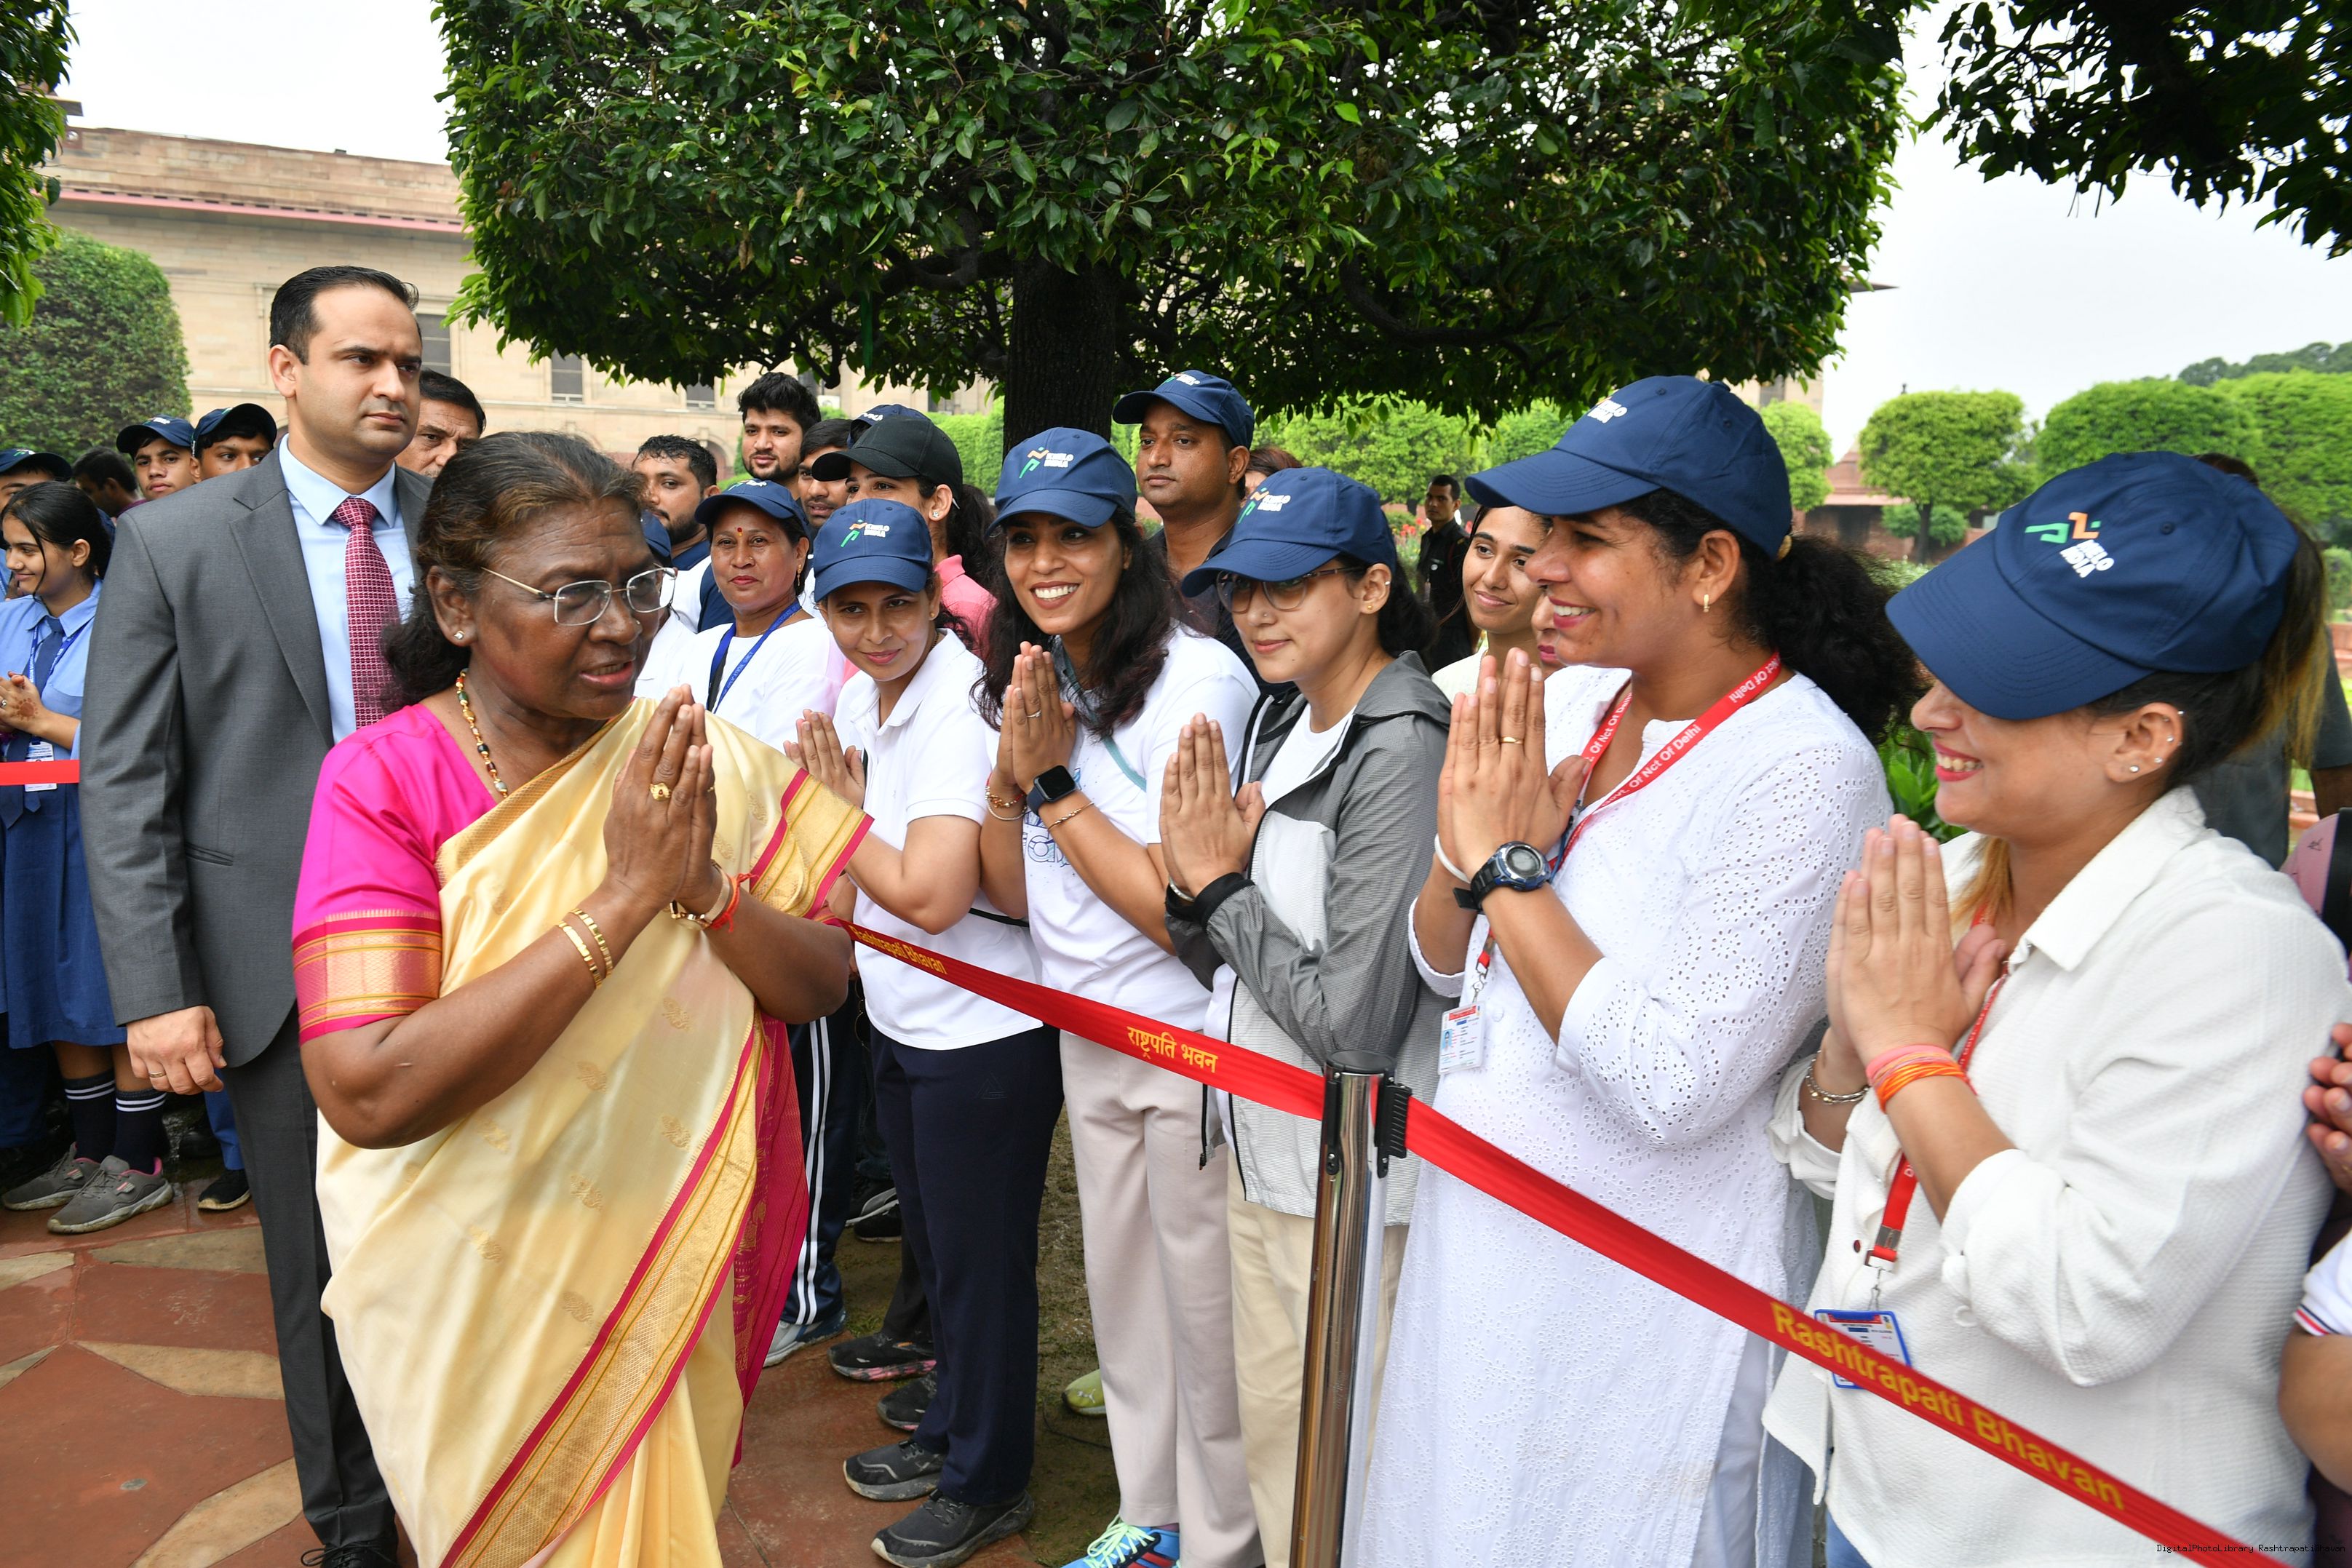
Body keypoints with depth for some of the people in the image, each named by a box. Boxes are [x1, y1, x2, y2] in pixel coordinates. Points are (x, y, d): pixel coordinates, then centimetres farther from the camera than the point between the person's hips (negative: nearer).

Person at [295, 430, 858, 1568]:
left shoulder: (703, 760, -8)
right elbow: (368, 1092, -28)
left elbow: (820, 985, -6)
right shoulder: (383, 777, -17)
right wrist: (622, 899, -30)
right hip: (469, 1293, -2)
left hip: (667, 1273, 3)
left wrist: (708, 887, -26)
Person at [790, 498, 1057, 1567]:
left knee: (981, 1265, 7)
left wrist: (844, 818, -13)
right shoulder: (857, 697, 6)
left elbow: (931, 895, -27)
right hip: (901, 1027, 9)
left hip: (984, 1038, -9)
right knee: (934, 1248, 23)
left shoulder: (963, 704, -22)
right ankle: (948, 1433, 42)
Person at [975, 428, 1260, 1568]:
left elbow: (1177, 908, -22)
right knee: (1120, 1289, 20)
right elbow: (1010, 893, 4)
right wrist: (1011, 768, -12)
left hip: (1196, 1035, -7)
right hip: (1088, 1034, 7)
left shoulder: (1197, 679, -19)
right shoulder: (1033, 682, 4)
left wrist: (1054, 780, -19)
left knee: (1205, 1303, 8)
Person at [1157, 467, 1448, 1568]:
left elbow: (1353, 1026, -24)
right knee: (1268, 1432, 22)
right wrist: (1195, 880, -11)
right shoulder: (1282, 724, 6)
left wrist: (1224, 886, -14)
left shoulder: (1401, 748, -21)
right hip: (1259, 1147, 8)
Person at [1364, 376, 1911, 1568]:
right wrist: (1464, 845, -13)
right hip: (1475, 1252, 7)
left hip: (1639, 1308, -7)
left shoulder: (1802, 767, -21)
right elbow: (1445, 964, 7)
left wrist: (1512, 865, -22)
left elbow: (1668, 1089, -26)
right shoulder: (1567, 702, -1)